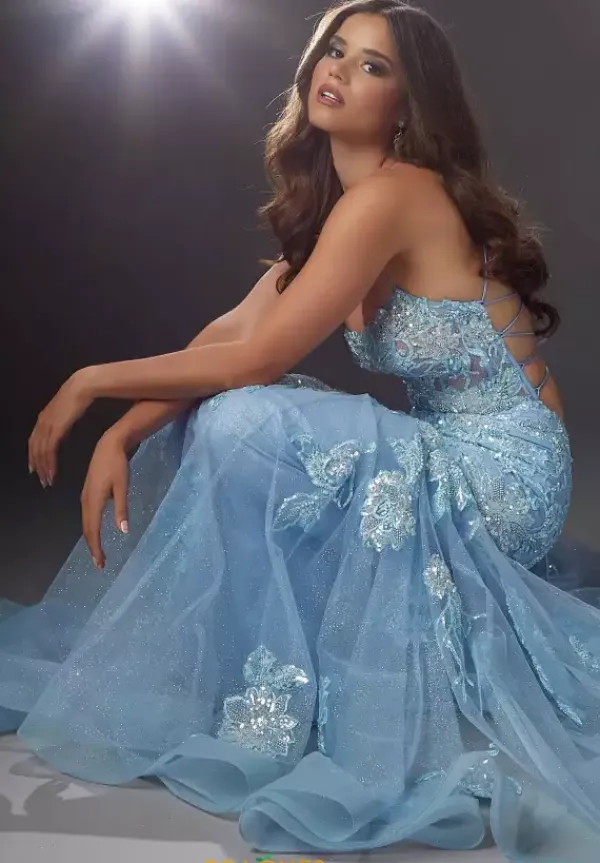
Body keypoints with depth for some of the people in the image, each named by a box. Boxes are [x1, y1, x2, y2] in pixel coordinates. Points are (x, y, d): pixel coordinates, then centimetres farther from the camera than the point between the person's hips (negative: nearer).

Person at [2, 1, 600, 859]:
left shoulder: (393, 194, -19)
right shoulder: (334, 202, 10)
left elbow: (259, 357, -21)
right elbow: (233, 331, 2)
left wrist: (95, 380, -10)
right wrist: (120, 435, -9)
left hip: (500, 471, -8)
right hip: (450, 458, 9)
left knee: (244, 425, -23)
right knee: (210, 408, 1)